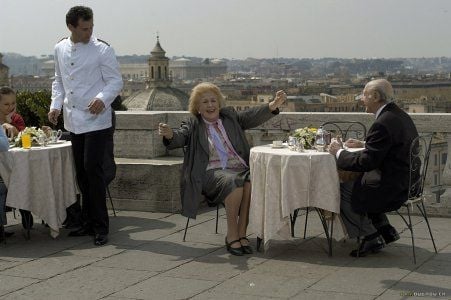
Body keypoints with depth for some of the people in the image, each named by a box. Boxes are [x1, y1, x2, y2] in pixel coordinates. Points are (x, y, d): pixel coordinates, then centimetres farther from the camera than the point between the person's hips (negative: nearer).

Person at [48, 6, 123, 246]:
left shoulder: (102, 50, -7)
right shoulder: (60, 49, 9)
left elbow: (116, 81, -7)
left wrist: (102, 98, -25)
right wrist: (56, 105, 4)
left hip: (96, 120, -6)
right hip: (73, 121, 6)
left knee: (93, 169, -12)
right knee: (81, 172, 12)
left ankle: (101, 227, -3)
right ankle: (89, 223, 24)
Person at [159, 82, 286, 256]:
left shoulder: (230, 117, 21)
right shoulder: (193, 126, 14)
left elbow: (253, 116, 8)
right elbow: (179, 137, -4)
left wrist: (273, 105, -11)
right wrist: (169, 134, -29)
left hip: (241, 169, 3)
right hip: (213, 173, -3)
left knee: (251, 183, -31)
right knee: (234, 183, -34)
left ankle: (242, 234, -24)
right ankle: (231, 236, -26)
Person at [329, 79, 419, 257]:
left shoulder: (383, 124, -23)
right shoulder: (400, 115, 8)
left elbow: (366, 162, -22)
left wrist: (339, 152, -9)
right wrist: (363, 144, 19)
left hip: (392, 188, -10)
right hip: (405, 182, 10)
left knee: (342, 192, 2)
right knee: (358, 184, 22)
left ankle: (371, 238, 8)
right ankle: (385, 230, 19)